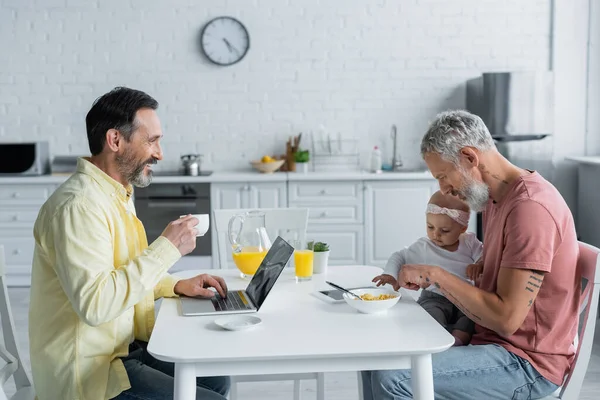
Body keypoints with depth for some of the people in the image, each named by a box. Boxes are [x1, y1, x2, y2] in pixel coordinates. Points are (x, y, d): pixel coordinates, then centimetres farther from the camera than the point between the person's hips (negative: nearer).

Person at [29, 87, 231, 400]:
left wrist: (176, 286, 3)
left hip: (122, 346, 10)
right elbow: (95, 304, -32)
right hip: (89, 370, -10)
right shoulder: (79, 204, -22)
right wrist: (167, 247, -26)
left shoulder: (117, 193, 11)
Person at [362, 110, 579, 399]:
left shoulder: (531, 207, -23)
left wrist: (435, 275, -20)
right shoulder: (493, 198, 9)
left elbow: (506, 318, -26)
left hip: (527, 364, -10)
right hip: (489, 340, 10)